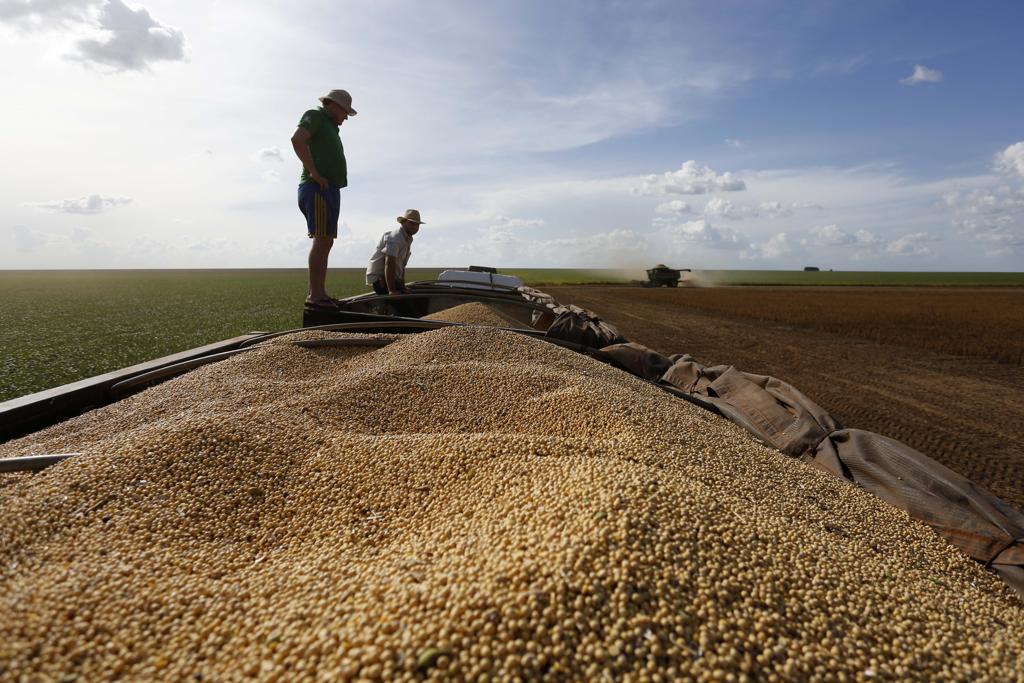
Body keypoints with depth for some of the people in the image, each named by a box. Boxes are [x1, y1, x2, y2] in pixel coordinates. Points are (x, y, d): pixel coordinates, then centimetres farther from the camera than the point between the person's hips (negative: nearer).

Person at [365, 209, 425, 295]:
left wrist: (403, 288, 11)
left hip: (392, 278, 10)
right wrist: (392, 290, -31)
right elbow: (389, 264, -26)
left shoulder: (408, 240, 16)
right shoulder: (395, 238, -16)